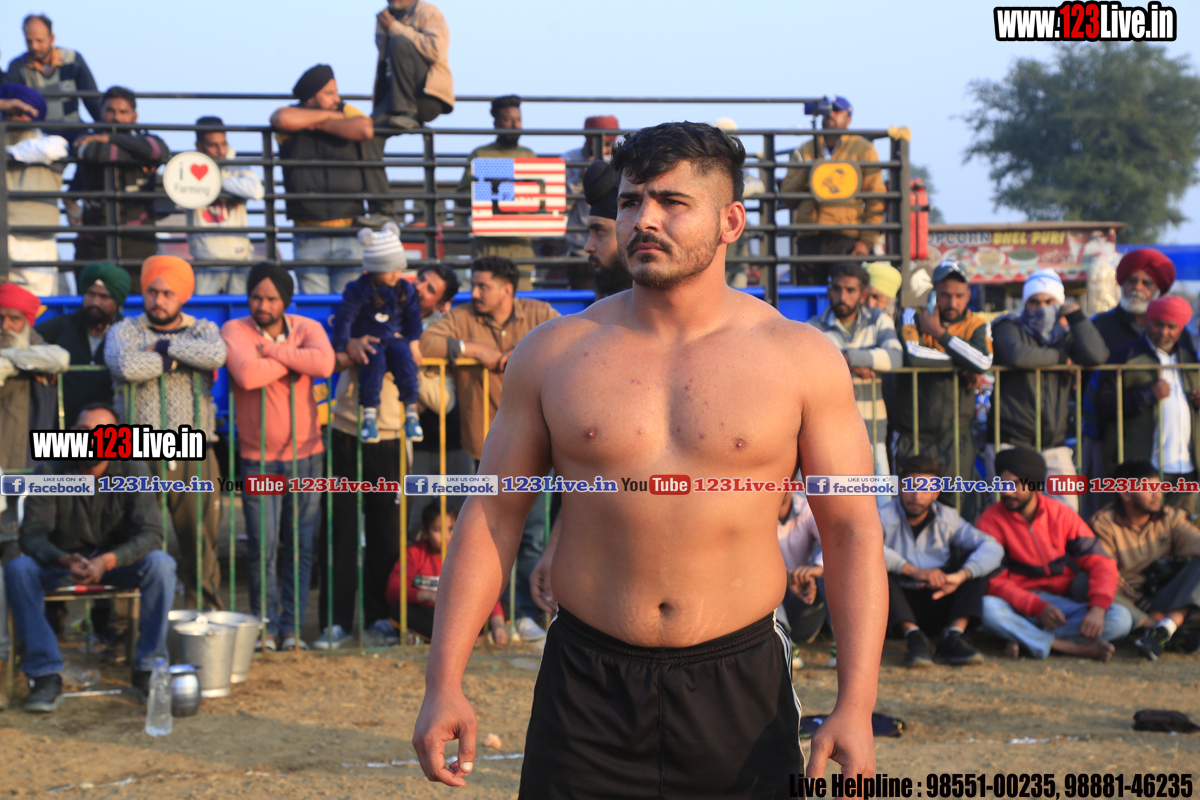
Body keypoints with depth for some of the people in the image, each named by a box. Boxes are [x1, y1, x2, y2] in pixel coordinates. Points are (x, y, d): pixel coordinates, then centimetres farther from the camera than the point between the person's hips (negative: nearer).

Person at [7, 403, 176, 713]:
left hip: (119, 561, 0)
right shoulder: (49, 472, -15)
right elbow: (32, 534, -18)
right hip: (61, 562, 0)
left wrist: (107, 561, -40)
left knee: (161, 564, -30)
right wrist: (66, 561, -40)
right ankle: (46, 676, -24)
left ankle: (147, 670, -18)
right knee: (18, 569, -30)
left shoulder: (133, 471, -16)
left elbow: (150, 533, -22)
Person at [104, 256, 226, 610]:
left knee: (202, 544, 1)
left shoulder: (202, 329, 13)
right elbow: (125, 366, -15)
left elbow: (215, 354, -12)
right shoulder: (125, 330, 8)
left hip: (195, 456, 2)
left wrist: (163, 346, -8)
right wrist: (175, 359, -6)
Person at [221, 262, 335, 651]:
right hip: (259, 458, -2)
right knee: (263, 545, -5)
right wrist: (293, 359, -13)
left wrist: (272, 349, -17)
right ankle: (265, 626, 8)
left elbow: (324, 364, -21)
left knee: (301, 546, 4)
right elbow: (247, 374, -25)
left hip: (306, 455, 2)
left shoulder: (307, 328, 1)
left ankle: (292, 626, 13)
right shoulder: (234, 331, -5)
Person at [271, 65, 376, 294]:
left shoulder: (346, 112, 8)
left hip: (349, 233, 1)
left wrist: (319, 125, -8)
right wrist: (327, 115, -8)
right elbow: (283, 119, -22)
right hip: (308, 236, -1)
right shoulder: (292, 115, 4)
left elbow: (365, 130, -14)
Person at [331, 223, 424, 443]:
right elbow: (344, 318, -7)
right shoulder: (358, 290, -8)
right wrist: (340, 350, -9)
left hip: (395, 338, 3)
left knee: (404, 357, -30)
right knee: (375, 360, -35)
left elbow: (414, 317, 15)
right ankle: (369, 415, -33)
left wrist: (414, 342, 5)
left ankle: (411, 412, -25)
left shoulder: (406, 290, 5)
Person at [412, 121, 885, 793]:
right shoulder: (553, 354, 2)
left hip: (740, 687, 0)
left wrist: (856, 706, -8)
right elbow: (492, 517, 5)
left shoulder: (801, 358, -1)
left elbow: (853, 531, 0)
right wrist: (445, 683, -2)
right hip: (587, 689, 1)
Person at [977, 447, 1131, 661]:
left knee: (1121, 619, -23)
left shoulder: (1062, 515, 2)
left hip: (1063, 603, 3)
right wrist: (1038, 607, -26)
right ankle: (1072, 647, -31)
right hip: (1020, 608, -3)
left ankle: (1025, 640, -28)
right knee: (988, 608, -37)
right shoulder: (990, 521, -4)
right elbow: (994, 581, -11)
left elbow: (1100, 562, -3)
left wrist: (1098, 608, -22)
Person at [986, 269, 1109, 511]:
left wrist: (1076, 315, 2)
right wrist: (1060, 357, -3)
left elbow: (1096, 356, -2)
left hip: (1054, 445, 4)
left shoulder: (1066, 335, 18)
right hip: (1010, 442, -4)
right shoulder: (1008, 327, 5)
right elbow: (1017, 355, -18)